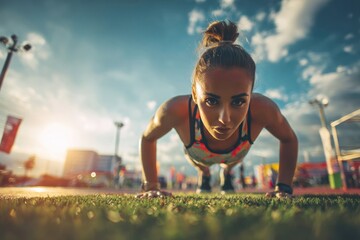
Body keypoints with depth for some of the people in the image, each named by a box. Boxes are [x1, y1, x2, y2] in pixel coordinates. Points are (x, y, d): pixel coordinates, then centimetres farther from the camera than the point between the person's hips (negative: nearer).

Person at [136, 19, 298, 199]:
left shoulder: (262, 109, -44)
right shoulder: (176, 110, -47)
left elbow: (289, 139, -19)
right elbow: (147, 138, -23)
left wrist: (283, 187, -22)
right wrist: (151, 186, -22)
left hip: (235, 156, 2)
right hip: (197, 156, -1)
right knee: (200, 167, 34)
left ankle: (226, 173, 71)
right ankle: (204, 175, 69)